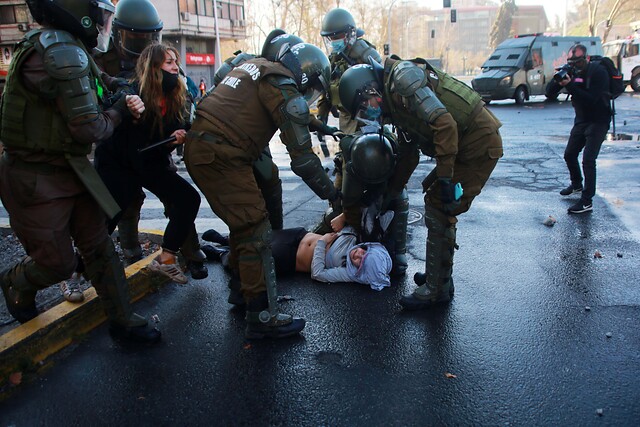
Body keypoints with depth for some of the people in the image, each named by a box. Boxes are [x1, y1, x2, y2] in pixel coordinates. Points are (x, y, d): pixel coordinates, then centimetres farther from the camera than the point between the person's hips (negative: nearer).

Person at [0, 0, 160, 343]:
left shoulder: (70, 49, 9)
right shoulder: (60, 52, -23)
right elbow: (87, 127, -23)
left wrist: (123, 106, -5)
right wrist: (119, 113, -5)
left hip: (69, 170, 9)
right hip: (36, 179, -9)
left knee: (99, 247, 11)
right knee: (57, 263, 5)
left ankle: (121, 319, 23)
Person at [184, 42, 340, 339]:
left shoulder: (254, 66, 20)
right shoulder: (284, 89, -8)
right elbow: (302, 157, -9)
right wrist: (330, 192, 2)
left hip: (198, 147, 10)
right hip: (221, 158, -10)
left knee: (244, 223, 20)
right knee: (256, 233, -6)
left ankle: (241, 288, 34)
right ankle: (262, 317, -2)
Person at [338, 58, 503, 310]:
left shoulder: (401, 79, -16)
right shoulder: (396, 102, 15)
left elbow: (445, 124, -27)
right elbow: (408, 154, 22)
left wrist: (444, 178, -26)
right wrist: (390, 192, 25)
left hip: (479, 146, -10)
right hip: (466, 146, 10)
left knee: (439, 210, -8)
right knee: (433, 196, 17)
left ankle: (437, 289, 1)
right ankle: (440, 274, 26)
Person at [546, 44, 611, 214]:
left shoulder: (598, 72, -16)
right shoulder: (572, 72, 1)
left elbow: (591, 99, -27)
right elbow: (549, 92, -4)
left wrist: (570, 85, -33)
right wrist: (558, 80, -24)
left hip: (598, 122, -7)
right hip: (581, 120, 7)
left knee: (588, 160, -16)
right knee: (569, 155, 16)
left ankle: (587, 202, -16)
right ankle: (577, 185, 40)